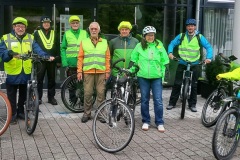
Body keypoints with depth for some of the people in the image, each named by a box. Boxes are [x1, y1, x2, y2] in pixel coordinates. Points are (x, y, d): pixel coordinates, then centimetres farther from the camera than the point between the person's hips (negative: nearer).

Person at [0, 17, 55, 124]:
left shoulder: (30, 38, 7)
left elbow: (37, 50, -5)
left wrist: (46, 56, -24)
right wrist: (10, 53, -32)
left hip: (26, 73, 2)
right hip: (12, 73, -2)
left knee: (23, 95, 16)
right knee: (12, 96, 7)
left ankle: (21, 112, 32)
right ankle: (12, 114, 21)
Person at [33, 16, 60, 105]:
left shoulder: (54, 33, 12)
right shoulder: (37, 33, 5)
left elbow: (57, 47, 12)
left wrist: (58, 60, 7)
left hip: (51, 60, 2)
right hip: (40, 60, -2)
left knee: (52, 79, 6)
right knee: (39, 79, -3)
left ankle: (51, 97, 14)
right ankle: (38, 97, 5)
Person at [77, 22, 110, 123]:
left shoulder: (104, 42, 10)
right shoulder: (84, 42, 8)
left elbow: (107, 58, 8)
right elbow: (80, 58, 5)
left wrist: (107, 71, 2)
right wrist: (79, 71, -1)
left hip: (101, 72, 1)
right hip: (88, 72, 0)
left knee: (101, 93, 2)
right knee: (87, 93, 2)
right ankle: (87, 113, 14)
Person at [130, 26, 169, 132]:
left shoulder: (159, 45, 2)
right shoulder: (139, 46, 3)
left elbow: (164, 62, 5)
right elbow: (133, 61, 9)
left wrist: (164, 75, 1)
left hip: (157, 77, -1)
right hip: (143, 77, 1)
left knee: (158, 100, -1)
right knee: (144, 100, 9)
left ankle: (160, 123, 9)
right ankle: (146, 121, 21)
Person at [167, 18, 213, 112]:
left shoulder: (199, 37, -1)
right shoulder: (181, 36, 2)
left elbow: (208, 47, -6)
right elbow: (172, 44, 0)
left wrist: (208, 57, -23)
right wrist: (170, 53, -19)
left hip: (194, 64, 0)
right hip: (182, 63, 0)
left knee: (194, 85, 6)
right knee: (177, 84, 1)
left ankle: (192, 104, 17)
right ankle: (172, 103, 10)